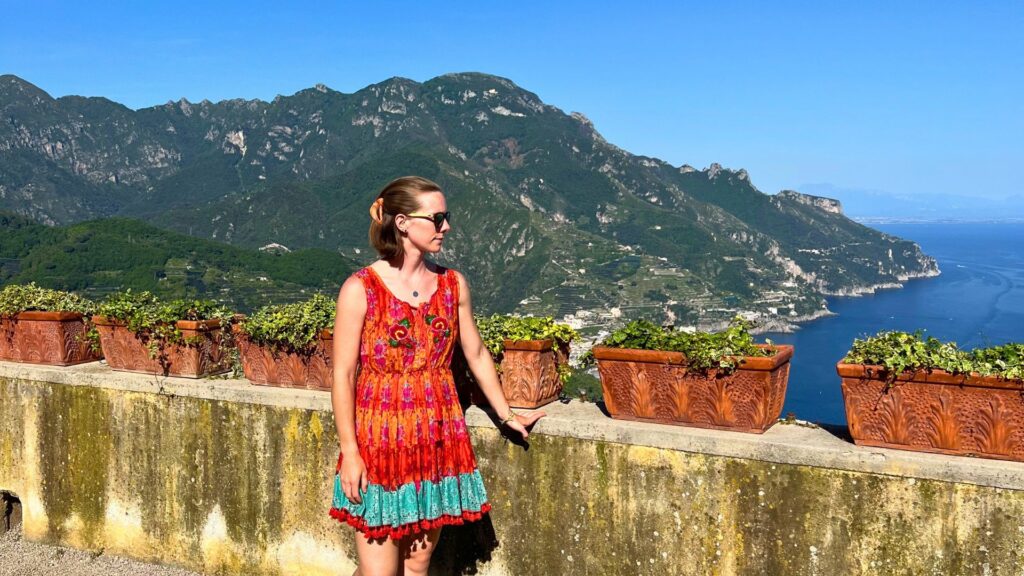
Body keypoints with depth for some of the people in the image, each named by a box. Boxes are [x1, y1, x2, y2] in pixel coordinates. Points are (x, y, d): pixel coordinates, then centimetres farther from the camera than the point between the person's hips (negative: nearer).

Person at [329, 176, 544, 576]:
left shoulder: (453, 284, 3)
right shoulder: (360, 289, -10)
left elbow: (476, 354, 13)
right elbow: (343, 375, -9)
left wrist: (506, 415, 19)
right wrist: (349, 451, -12)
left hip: (437, 438, 4)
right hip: (380, 439, -4)